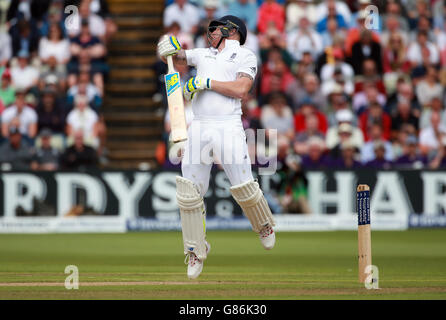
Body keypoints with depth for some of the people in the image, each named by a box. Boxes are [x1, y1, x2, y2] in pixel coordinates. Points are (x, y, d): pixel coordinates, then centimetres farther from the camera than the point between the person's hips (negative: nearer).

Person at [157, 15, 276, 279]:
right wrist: (168, 49, 3)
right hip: (199, 129, 5)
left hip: (228, 127, -4)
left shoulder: (245, 56, 6)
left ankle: (265, 226, 24)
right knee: (189, 192, -5)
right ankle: (196, 252, 6)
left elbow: (241, 89, -8)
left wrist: (207, 82, -9)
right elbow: (173, 56, 26)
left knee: (243, 188, -7)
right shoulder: (203, 54, 23)